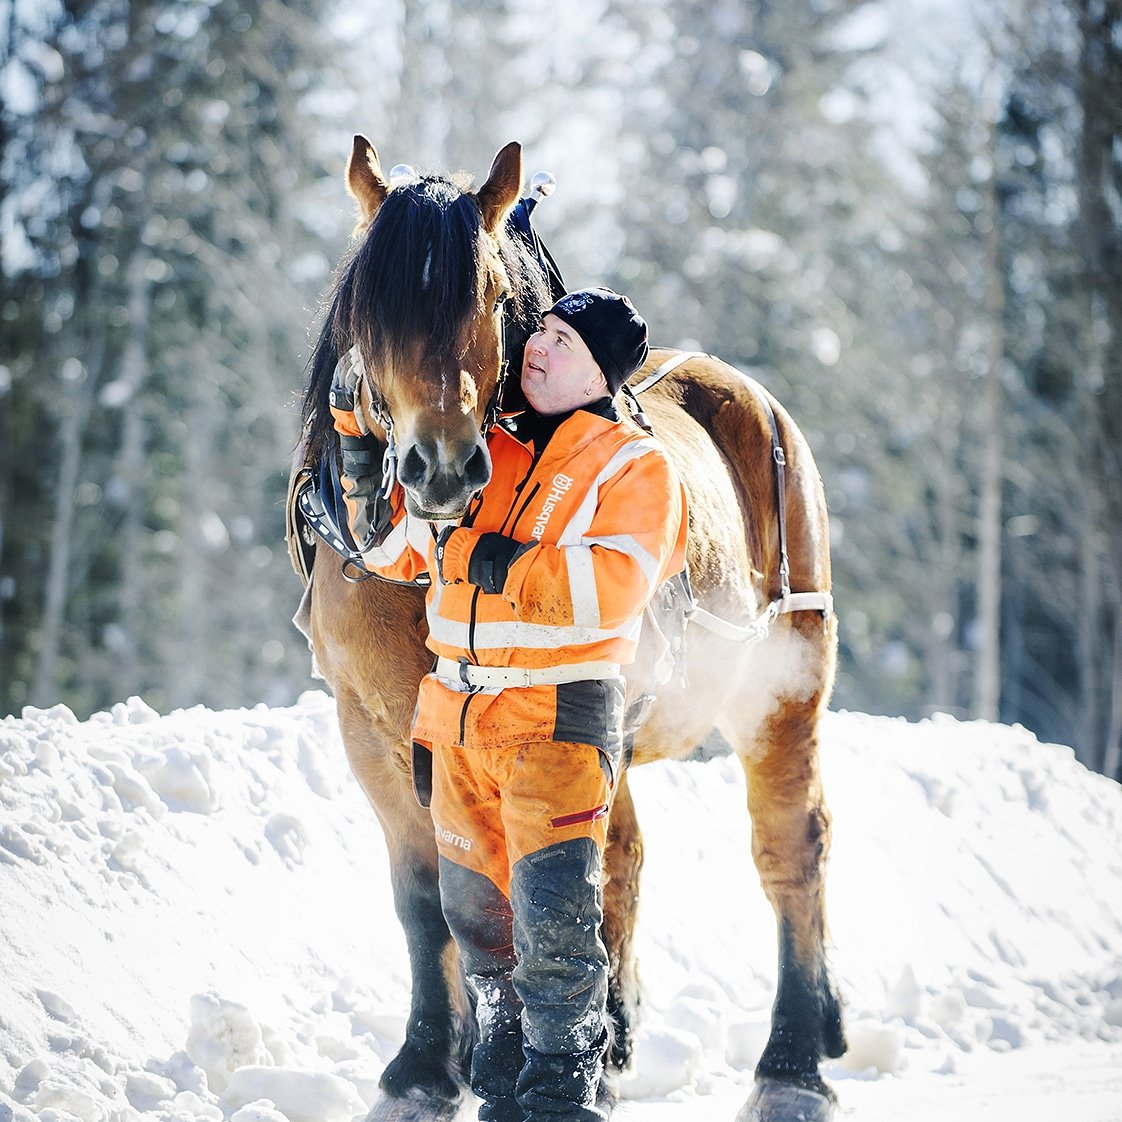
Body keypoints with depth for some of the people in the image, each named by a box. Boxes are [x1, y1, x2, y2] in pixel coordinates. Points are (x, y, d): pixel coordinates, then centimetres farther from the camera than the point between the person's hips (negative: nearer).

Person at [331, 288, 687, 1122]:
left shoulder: (633, 464, -3)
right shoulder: (481, 451, 13)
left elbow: (616, 585, -19)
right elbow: (393, 547, 21)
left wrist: (510, 566, -22)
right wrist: (366, 461, 7)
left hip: (560, 715, -6)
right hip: (457, 710, 6)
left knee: (554, 909, -11)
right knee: (474, 900, 12)